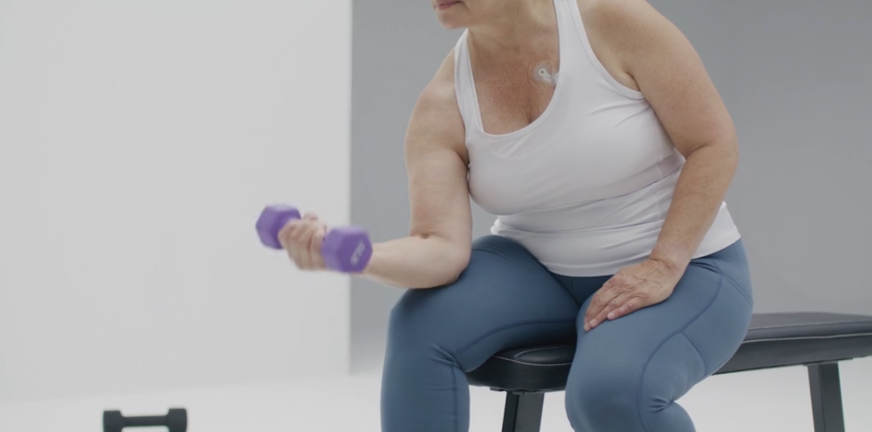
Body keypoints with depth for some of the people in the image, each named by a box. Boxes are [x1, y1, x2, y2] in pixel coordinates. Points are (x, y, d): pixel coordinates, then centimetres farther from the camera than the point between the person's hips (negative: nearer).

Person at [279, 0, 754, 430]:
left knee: (612, 389, -32)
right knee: (422, 322, -23)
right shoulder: (441, 106, -11)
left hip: (683, 266, -3)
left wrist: (661, 265, -22)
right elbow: (442, 247, -20)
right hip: (541, 270, 3)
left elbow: (714, 145, -15)